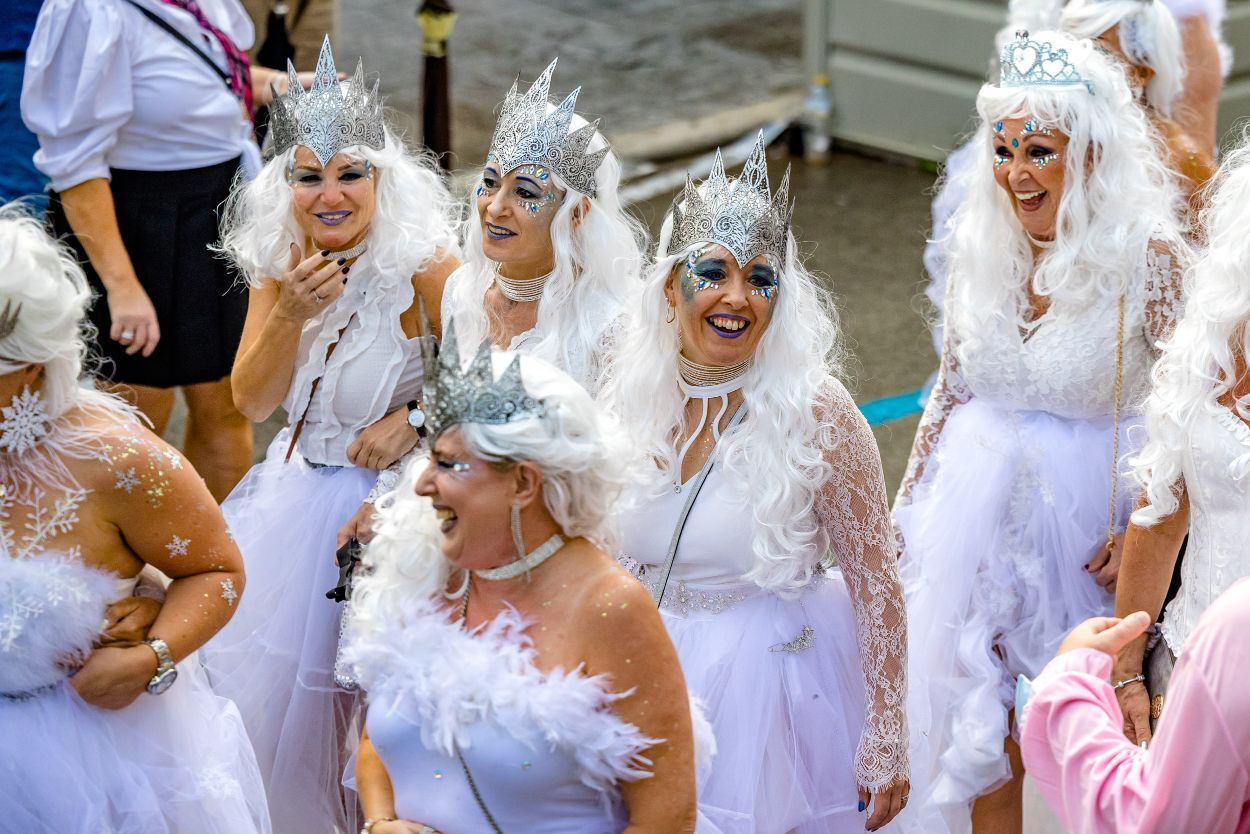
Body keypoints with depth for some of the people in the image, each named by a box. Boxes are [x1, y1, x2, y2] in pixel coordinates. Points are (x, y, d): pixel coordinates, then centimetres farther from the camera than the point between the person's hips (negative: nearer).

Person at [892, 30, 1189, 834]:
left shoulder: (1148, 258, -15)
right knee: (978, 730, 11)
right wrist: (906, 503, 10)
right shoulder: (981, 244, -1)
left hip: (1084, 511, -4)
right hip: (979, 506, 4)